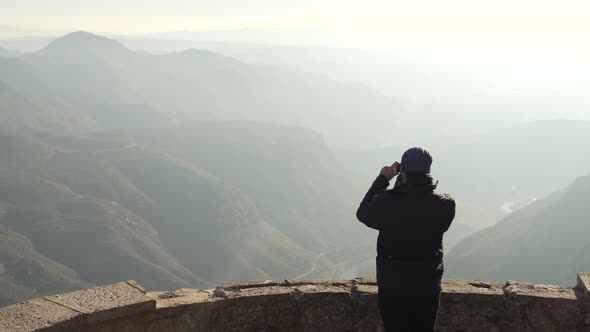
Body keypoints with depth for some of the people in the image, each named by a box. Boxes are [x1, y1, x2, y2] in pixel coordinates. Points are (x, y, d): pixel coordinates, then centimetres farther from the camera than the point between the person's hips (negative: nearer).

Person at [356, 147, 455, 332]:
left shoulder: (385, 203, -20)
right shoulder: (444, 205, -17)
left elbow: (362, 213, 2)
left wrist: (382, 179, 3)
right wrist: (420, 180, 2)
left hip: (392, 286, -1)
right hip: (427, 287, 1)